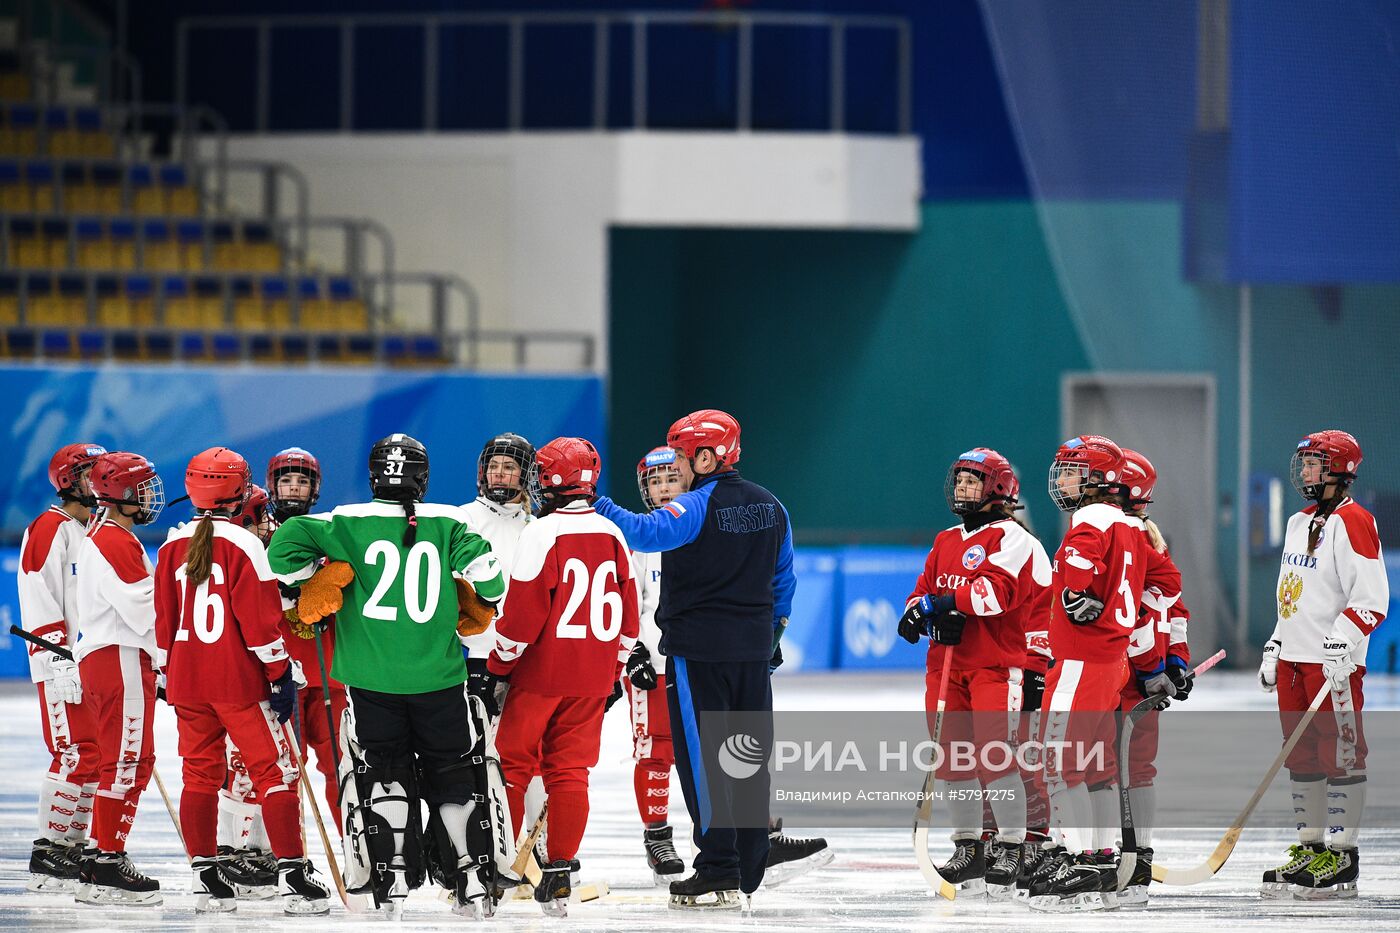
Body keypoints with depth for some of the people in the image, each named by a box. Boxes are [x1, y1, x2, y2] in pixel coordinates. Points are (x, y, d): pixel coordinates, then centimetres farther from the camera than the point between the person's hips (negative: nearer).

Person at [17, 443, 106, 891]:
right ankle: (48, 857, -10)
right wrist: (58, 662, -22)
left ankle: (73, 846, 15)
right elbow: (40, 602, -16)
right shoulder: (51, 528, -9)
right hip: (62, 668, -9)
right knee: (75, 756, -13)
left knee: (96, 758, 8)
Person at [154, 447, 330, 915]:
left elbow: (164, 618, 11)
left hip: (187, 679, 5)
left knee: (201, 773, 12)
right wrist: (280, 675, -6)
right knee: (274, 771, -2)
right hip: (239, 682, -5)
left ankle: (206, 876, 10)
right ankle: (292, 876, -7)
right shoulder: (243, 545, -12)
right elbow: (261, 619, -12)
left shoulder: (173, 547, 5)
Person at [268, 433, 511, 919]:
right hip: (439, 678, 1)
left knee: (382, 772, 10)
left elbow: (286, 544, -12)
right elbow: (483, 567, -8)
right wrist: (486, 604, 14)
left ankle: (391, 880, 3)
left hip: (372, 679, -1)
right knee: (454, 774, 13)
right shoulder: (447, 523, -2)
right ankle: (474, 879, 15)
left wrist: (306, 588, 5)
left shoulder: (349, 523, -4)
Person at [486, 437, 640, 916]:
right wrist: (614, 670, 21)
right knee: (570, 770, 7)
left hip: (540, 673, -5)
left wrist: (498, 665, -4)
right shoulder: (611, 535, 6)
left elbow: (523, 611, -14)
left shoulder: (542, 534, -13)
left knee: (512, 764, 5)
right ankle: (560, 872, 3)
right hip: (592, 677, 5)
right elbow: (627, 611, 12)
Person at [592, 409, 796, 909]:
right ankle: (747, 871, 17)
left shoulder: (696, 506, -14)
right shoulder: (769, 506, 11)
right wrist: (773, 631, 28)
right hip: (754, 651, 7)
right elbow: (784, 578, 19)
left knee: (701, 757, -4)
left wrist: (597, 507, -33)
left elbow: (648, 532, -32)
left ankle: (719, 874, -7)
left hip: (698, 649, -7)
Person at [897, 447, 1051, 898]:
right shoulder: (946, 541, 19)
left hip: (995, 663, -8)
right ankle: (968, 849, 17)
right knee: (953, 756, 8)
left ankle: (1010, 848, -5)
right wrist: (918, 611, -8)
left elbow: (998, 591, -21)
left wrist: (946, 602, -24)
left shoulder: (1010, 539, -6)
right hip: (947, 661, 8)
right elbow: (926, 589, 15)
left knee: (994, 756, -13)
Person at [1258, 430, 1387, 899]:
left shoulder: (1352, 522, -11)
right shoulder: (1299, 524, 18)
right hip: (1294, 658, 9)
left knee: (1340, 755, -6)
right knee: (1302, 757, 11)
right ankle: (1310, 847, 18)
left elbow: (1372, 598, -17)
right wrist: (1274, 648, 22)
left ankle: (1341, 858, -5)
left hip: (1334, 663, -9)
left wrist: (1340, 644, -23)